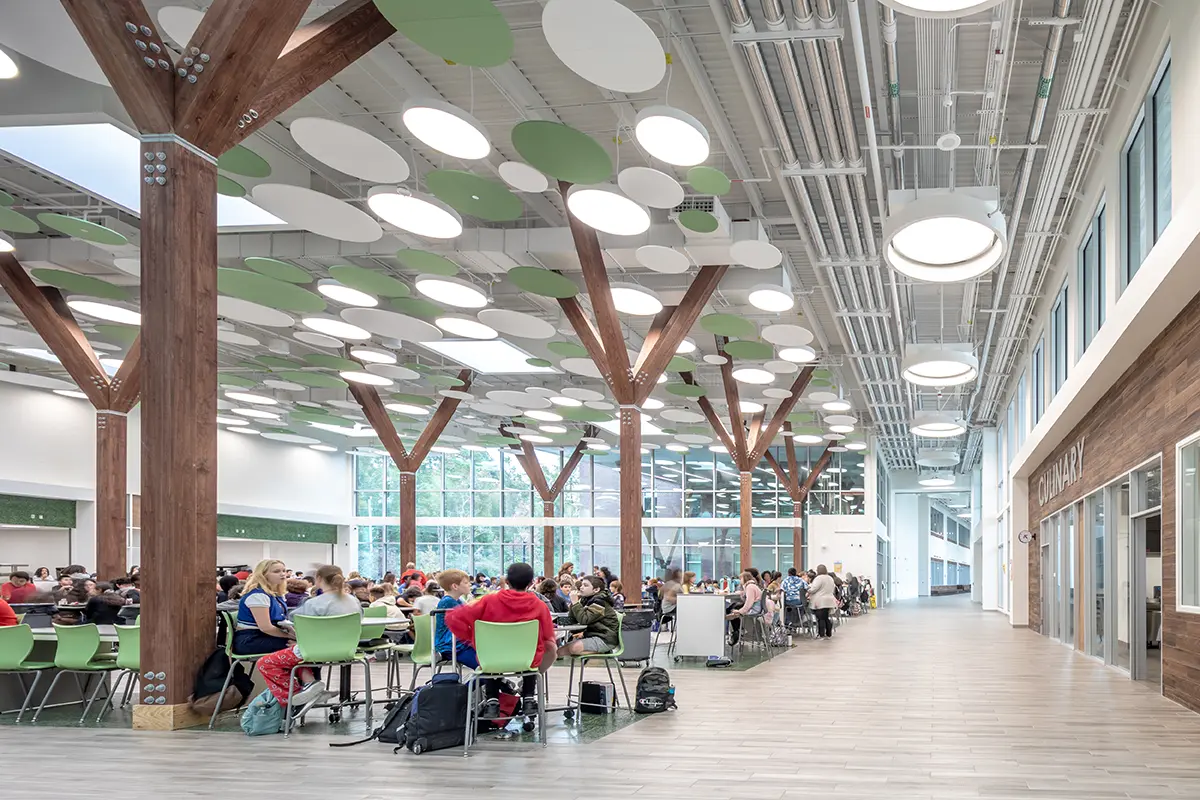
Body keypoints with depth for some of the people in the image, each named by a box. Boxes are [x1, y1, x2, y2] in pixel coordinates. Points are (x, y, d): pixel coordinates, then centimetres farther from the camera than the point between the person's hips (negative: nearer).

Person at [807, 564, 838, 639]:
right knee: (826, 618, 12)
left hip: (820, 602, -8)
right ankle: (828, 634, 13)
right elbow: (833, 590, 22)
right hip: (829, 601, 8)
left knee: (821, 618, -5)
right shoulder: (830, 578, 16)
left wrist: (808, 591, 2)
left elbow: (813, 589, -16)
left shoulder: (819, 578, -12)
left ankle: (822, 635, -5)